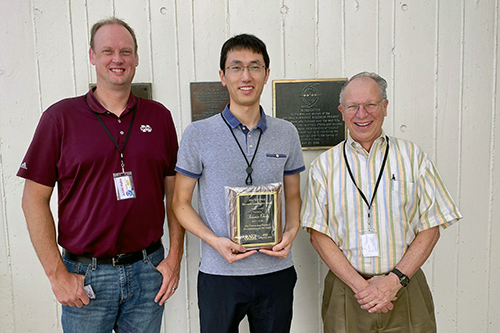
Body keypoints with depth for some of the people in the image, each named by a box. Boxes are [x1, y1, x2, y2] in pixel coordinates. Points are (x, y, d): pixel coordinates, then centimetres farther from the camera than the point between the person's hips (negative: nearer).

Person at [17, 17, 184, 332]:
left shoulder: (159, 117, 3)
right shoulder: (61, 117, -3)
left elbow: (175, 193, 5)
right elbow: (35, 199, -3)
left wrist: (175, 258, 0)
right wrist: (57, 274, -7)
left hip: (148, 269, 2)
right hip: (85, 276, -1)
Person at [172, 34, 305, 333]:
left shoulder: (287, 133, 4)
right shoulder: (198, 134, -5)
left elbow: (293, 196, 12)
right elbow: (181, 202, -1)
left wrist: (290, 233, -7)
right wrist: (215, 241, -15)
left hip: (277, 272, 3)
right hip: (219, 273, -2)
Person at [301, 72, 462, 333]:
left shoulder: (412, 157, 1)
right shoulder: (324, 165, 0)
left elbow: (431, 228, 0)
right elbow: (318, 234, -4)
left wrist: (395, 280, -11)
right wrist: (359, 284, -12)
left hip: (405, 291, 1)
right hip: (345, 289, 0)